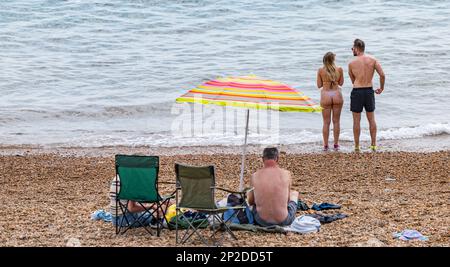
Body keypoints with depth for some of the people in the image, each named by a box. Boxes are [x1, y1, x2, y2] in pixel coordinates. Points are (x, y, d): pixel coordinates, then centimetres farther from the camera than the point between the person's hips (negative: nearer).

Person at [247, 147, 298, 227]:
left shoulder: (255, 176, -6)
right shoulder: (286, 174, -8)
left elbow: (250, 202, 8)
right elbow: (288, 199, 7)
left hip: (262, 222, 1)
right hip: (283, 221, -1)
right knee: (294, 193, 30)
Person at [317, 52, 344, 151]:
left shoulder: (321, 70, -2)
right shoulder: (339, 69, -1)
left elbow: (319, 85, 3)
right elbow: (341, 83, 9)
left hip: (325, 95, -1)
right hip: (337, 95, 1)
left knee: (326, 122, 6)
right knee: (336, 121, 10)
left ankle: (325, 145, 6)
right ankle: (336, 144, 13)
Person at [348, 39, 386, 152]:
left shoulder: (351, 63, -4)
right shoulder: (373, 60, -1)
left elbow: (353, 81, 7)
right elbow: (382, 75, -7)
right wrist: (381, 88, 9)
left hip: (357, 91, -3)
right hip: (369, 91, 3)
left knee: (357, 120, 5)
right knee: (371, 119, 13)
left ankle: (357, 146, 7)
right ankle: (373, 144, 14)